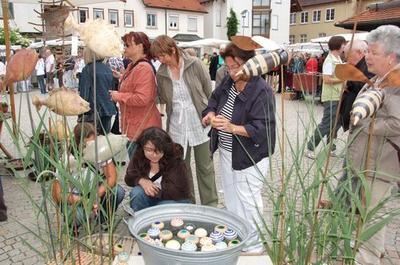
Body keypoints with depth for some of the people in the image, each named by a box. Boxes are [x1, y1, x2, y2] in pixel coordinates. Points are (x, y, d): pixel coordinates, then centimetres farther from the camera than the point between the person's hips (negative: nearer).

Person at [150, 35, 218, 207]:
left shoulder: (195, 65, -9)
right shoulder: (161, 73, 0)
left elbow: (209, 92, -3)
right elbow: (163, 99, 9)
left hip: (200, 123, -3)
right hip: (177, 127, 3)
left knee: (205, 166, 8)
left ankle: (210, 204, 22)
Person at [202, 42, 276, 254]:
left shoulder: (261, 91, -22)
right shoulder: (228, 82, 1)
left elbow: (262, 128, -27)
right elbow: (214, 100, 13)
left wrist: (233, 128, -37)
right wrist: (211, 114, -8)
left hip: (249, 157, -8)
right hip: (226, 152, 8)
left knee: (247, 205, 2)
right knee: (230, 200, 22)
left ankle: (253, 247, 23)